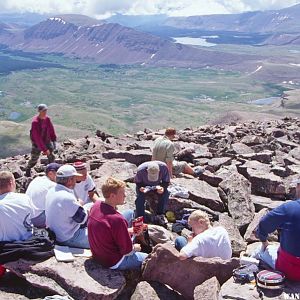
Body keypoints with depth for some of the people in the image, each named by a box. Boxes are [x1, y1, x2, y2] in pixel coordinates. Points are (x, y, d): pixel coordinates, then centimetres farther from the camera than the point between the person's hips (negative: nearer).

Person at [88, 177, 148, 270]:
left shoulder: (96, 206, -8)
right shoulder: (117, 219, -34)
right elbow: (127, 251, -23)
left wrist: (130, 231, 3)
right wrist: (135, 248, -1)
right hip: (114, 263, -8)